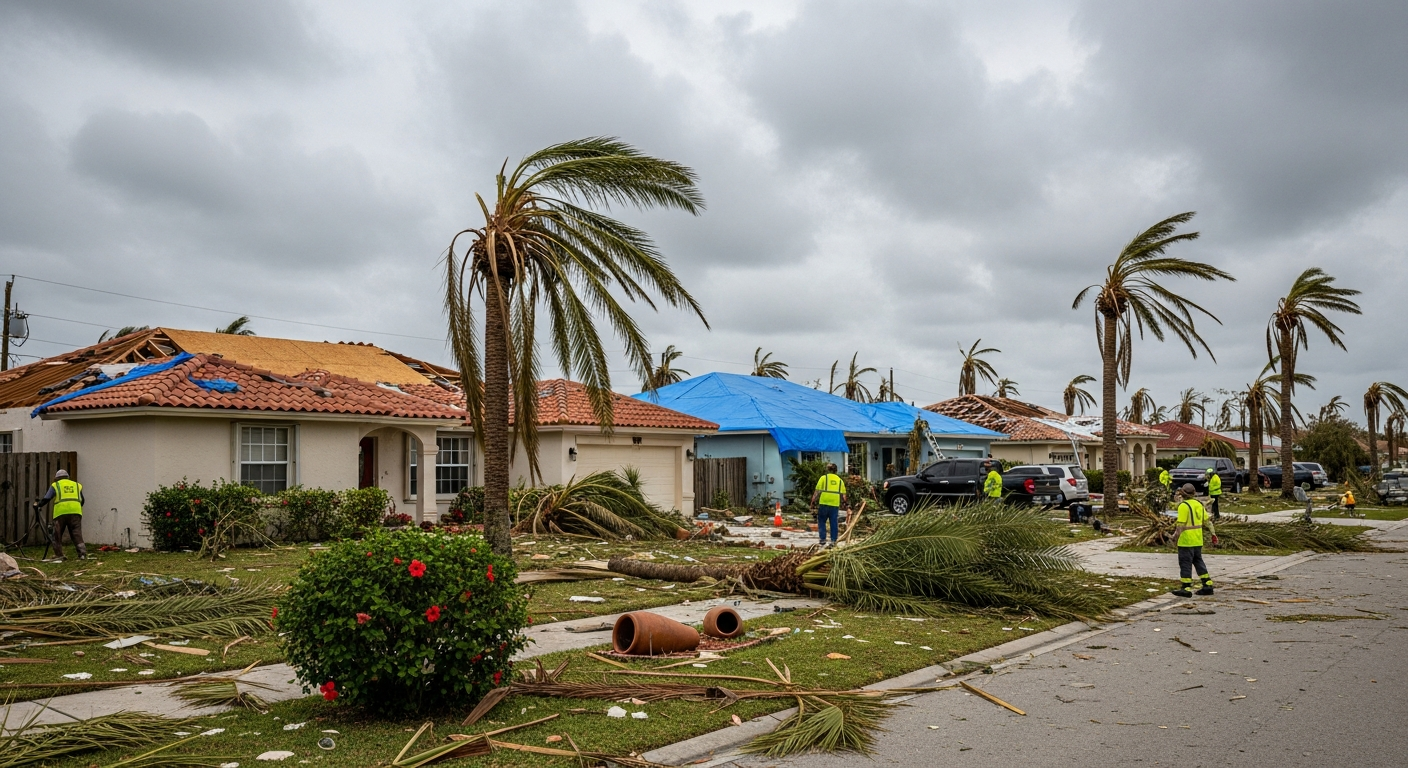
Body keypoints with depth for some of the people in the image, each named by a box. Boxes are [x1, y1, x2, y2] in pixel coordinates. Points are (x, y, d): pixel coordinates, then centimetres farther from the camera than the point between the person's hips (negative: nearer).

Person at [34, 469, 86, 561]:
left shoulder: (55, 485, 14)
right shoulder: (77, 485, 22)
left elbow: (46, 499, 9)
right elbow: (82, 501, 23)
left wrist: (38, 504, 26)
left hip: (61, 512, -2)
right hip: (75, 512, 2)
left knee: (58, 535, 11)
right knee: (77, 534, 0)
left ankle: (59, 555, 11)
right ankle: (82, 553, -13)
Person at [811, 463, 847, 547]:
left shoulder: (824, 478, 3)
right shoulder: (840, 480, 14)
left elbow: (817, 491, -4)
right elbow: (843, 495, 10)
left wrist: (813, 502, 1)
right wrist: (842, 502, 22)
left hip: (824, 503, -3)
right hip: (835, 504, 3)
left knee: (821, 522, 10)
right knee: (834, 524, 8)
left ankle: (823, 539, 5)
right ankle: (833, 541, 8)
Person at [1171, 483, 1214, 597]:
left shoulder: (1183, 505, -16)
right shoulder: (1199, 504, 9)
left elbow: (1181, 524, -19)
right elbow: (1207, 520, 14)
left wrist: (1176, 534, -9)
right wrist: (1213, 533, 21)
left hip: (1186, 540, -8)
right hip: (1198, 540, 8)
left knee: (1185, 563, -1)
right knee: (1198, 561, 18)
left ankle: (1186, 588, 1)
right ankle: (1208, 585, 18)